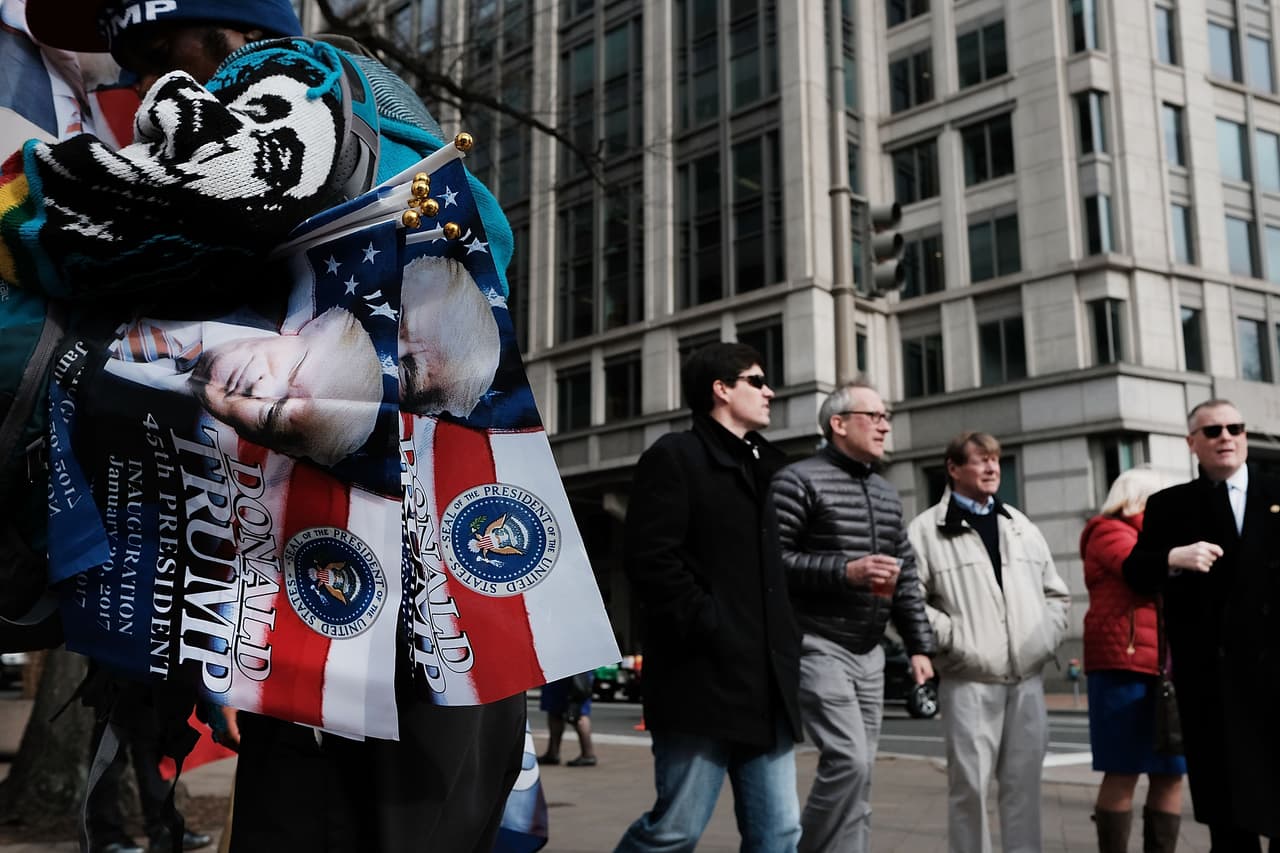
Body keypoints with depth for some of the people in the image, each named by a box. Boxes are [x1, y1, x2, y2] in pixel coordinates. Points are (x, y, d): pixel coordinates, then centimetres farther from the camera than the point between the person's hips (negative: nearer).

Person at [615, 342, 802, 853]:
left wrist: (785, 647, 11)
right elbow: (650, 560, -14)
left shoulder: (764, 465, 20)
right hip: (704, 681, -7)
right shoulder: (674, 456, -3)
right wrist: (711, 629, -17)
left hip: (766, 685, 7)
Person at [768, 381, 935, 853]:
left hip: (868, 653, 8)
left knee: (859, 768, 8)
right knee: (848, 760, -16)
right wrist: (845, 571, -21)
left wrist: (919, 646, 12)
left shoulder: (886, 493, 17)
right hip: (816, 646, -8)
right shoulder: (798, 481, -7)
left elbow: (906, 577, 19)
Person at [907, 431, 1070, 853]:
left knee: (1024, 783, 10)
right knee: (970, 783, -2)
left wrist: (1047, 636, 8)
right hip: (969, 680, -5)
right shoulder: (927, 529, -2)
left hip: (1027, 679, 5)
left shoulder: (1021, 526, 17)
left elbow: (1056, 592, 22)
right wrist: (954, 639, -13)